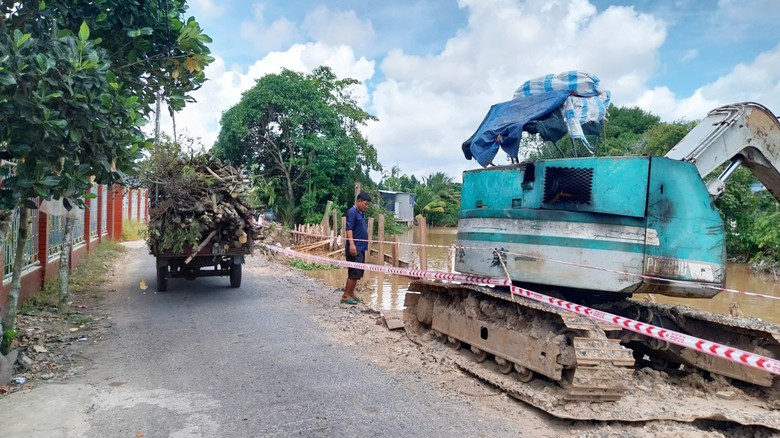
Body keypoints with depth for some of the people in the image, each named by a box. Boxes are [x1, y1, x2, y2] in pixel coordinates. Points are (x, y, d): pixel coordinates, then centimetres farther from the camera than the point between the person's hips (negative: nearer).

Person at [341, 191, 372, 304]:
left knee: (358, 273, 12)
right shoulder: (352, 212, -12)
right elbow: (349, 229, -20)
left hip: (361, 248, 9)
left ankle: (351, 294, 21)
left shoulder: (362, 213, 16)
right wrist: (351, 244, -30)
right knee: (354, 272, -8)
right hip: (354, 248, -9)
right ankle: (345, 296, -1)